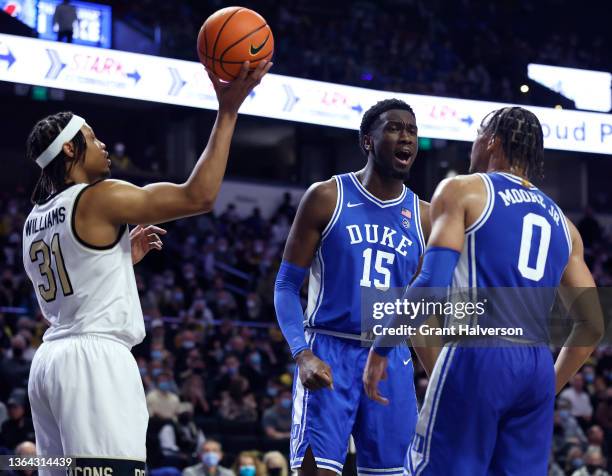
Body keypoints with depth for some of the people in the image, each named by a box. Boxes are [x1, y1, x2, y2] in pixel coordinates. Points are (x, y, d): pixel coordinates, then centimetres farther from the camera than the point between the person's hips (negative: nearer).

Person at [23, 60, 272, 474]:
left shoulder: (35, 221, 18)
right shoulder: (98, 197, -7)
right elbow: (199, 196, -12)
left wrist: (125, 255, 27)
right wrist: (228, 111, -10)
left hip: (51, 358, 9)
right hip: (96, 358, -9)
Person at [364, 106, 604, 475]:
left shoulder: (462, 191, 5)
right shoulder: (561, 222, 21)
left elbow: (431, 285, -8)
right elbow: (593, 324, 18)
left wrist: (381, 349, -1)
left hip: (478, 355, -5)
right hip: (537, 367, 5)